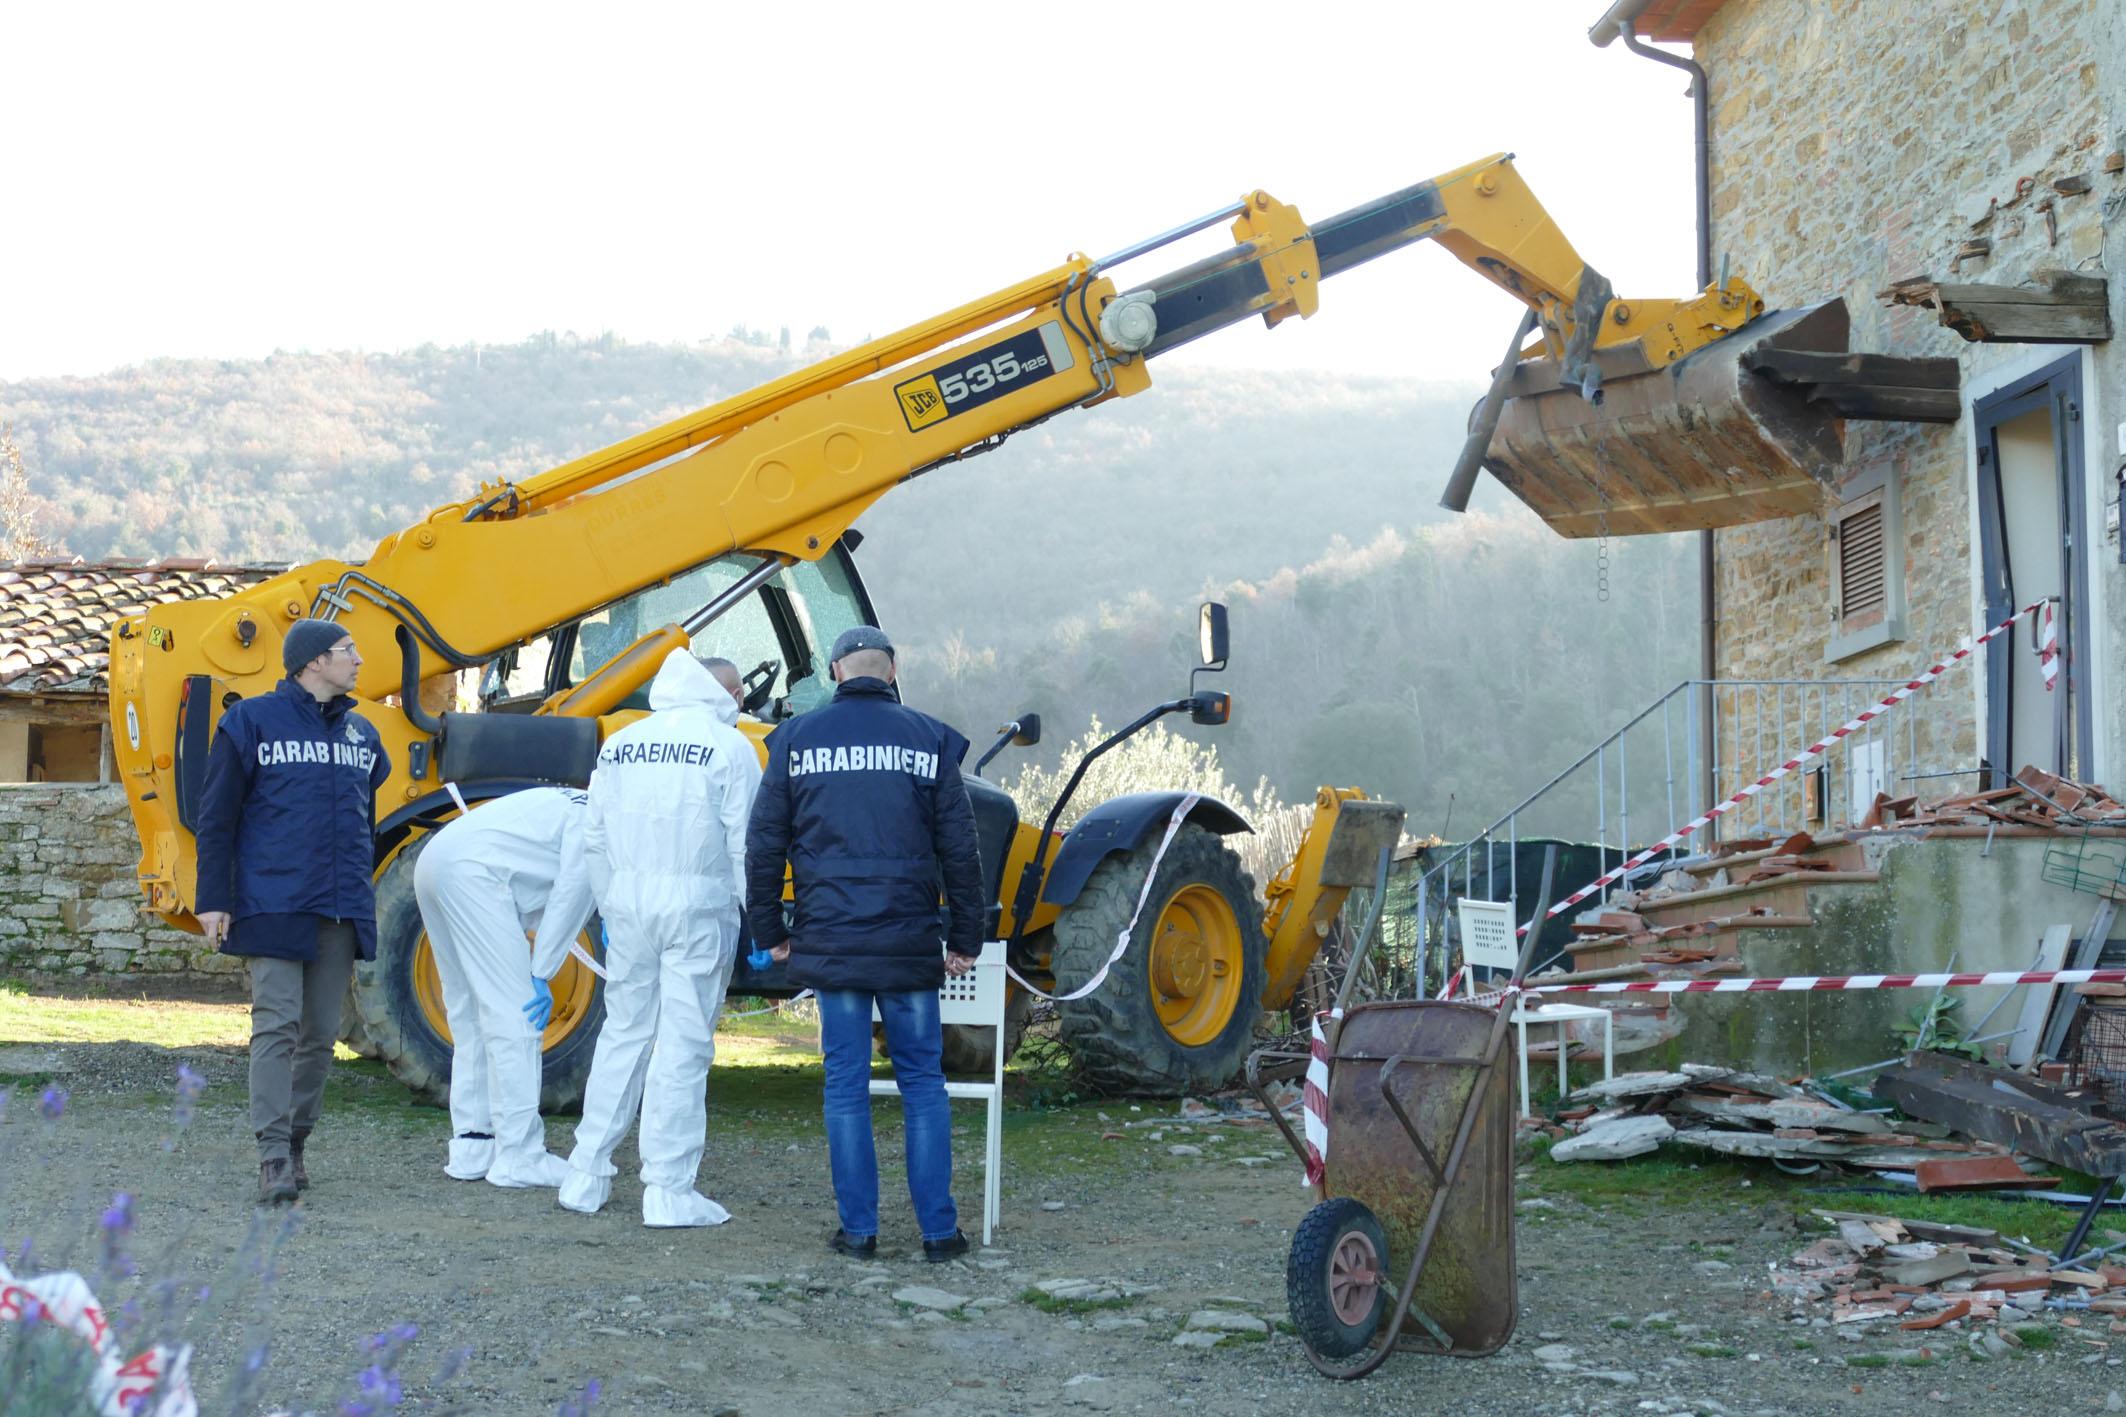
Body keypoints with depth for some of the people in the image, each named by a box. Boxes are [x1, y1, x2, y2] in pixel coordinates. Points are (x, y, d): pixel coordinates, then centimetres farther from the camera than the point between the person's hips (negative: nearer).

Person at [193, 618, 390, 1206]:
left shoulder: (361, 733, 16)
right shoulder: (252, 721, -1)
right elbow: (216, 818, -1)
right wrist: (213, 899, -6)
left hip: (341, 913, 5)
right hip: (274, 907, -5)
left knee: (321, 1034, 7)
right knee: (277, 1026, -10)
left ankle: (296, 1144, 17)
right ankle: (273, 1155, -11)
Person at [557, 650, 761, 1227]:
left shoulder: (618, 746, 12)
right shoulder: (729, 746, -3)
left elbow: (595, 841, 14)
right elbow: (745, 844, -6)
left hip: (628, 899, 5)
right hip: (697, 902, -5)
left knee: (622, 1033, 15)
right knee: (684, 1044, -1)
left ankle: (586, 1176, 18)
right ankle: (668, 1190, 1)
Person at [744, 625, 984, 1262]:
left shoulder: (796, 739, 4)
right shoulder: (928, 739, 2)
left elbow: (764, 844, 4)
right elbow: (959, 848, 2)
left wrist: (771, 931, 13)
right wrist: (965, 939, 9)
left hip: (829, 941, 0)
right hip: (911, 945, 0)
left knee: (845, 1084, 7)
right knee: (923, 1081, 8)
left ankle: (859, 1228, 9)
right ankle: (938, 1229, 9)